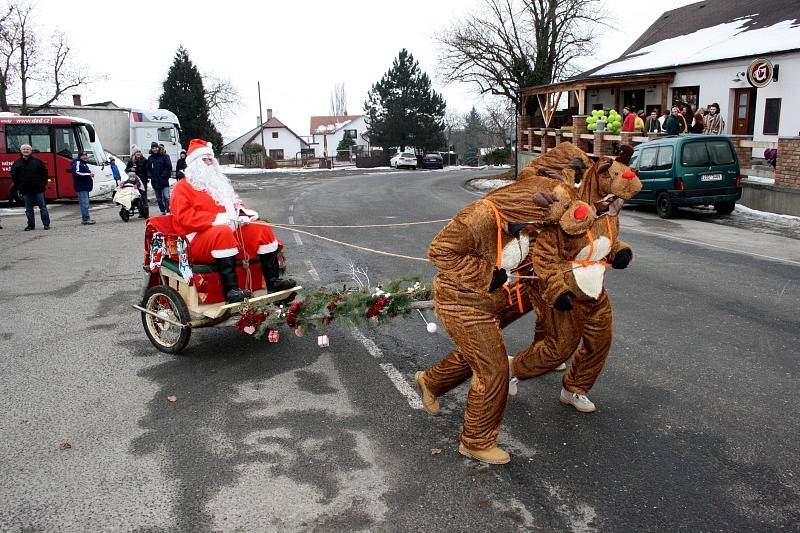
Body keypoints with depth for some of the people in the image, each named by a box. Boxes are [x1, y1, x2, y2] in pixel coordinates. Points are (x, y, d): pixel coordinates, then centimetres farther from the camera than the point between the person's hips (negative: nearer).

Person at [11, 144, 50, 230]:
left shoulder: (37, 161, 3)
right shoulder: (16, 163, 7)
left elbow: (44, 173, 4)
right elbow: (14, 177, 11)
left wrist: (42, 184, -4)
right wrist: (18, 187, 3)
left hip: (38, 189, -2)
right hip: (25, 191, 2)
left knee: (43, 207, 2)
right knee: (29, 209, 7)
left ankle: (46, 224, 8)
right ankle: (31, 224, 15)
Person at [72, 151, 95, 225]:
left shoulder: (84, 163, 20)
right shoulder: (77, 163, -11)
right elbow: (76, 173, -23)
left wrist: (90, 174, 12)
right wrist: (88, 174, -22)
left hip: (85, 187, 10)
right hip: (81, 187, -10)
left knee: (85, 203, 13)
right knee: (84, 203, -13)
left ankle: (84, 219, 18)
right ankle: (86, 219, -14)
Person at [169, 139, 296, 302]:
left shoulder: (219, 182, 26)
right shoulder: (183, 187, 3)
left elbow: (235, 203, 33)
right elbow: (184, 216, -12)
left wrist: (244, 212, 7)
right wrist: (217, 219, -21)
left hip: (232, 230, 8)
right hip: (200, 238, -8)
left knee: (263, 229, -6)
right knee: (223, 232, -39)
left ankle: (273, 281, -6)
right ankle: (231, 290, -48)